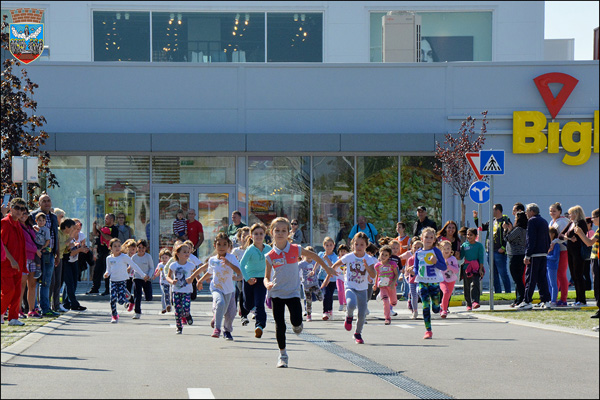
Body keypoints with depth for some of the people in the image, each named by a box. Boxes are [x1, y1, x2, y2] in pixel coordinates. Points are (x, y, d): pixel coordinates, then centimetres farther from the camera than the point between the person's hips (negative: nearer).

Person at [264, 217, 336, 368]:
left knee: (296, 320, -17)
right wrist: (267, 284, -21)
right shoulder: (270, 256, -5)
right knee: (280, 326, 0)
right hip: (276, 293, 0)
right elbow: (266, 277, 3)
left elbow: (314, 256, 12)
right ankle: (282, 355, 14)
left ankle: (296, 326, 22)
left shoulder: (296, 250, -5)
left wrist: (327, 269, 20)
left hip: (293, 292, 0)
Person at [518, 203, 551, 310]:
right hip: (544, 254, 8)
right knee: (542, 277, 10)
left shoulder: (532, 221, -10)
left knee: (530, 278, -6)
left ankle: (527, 302, -7)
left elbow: (531, 240, -16)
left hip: (535, 254, -8)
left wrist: (527, 255, -17)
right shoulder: (544, 221, 16)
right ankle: (545, 300, 8)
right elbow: (548, 238, 19)